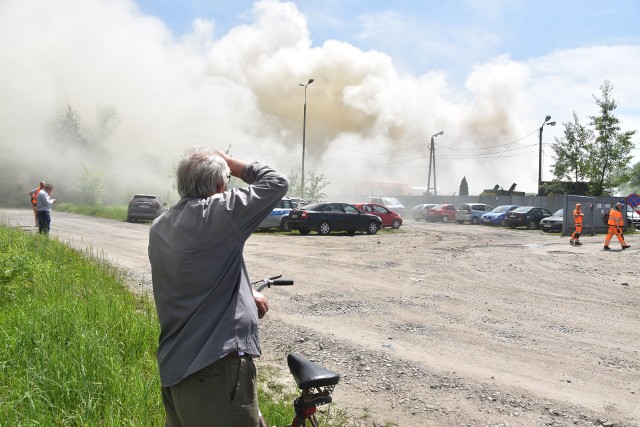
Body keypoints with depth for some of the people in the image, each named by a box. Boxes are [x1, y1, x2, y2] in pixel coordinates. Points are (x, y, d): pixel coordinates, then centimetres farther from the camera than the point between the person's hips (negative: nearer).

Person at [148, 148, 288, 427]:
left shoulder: (160, 227, 10)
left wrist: (245, 295, 23)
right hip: (216, 366, -8)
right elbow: (277, 183, -6)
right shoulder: (219, 212, -15)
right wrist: (232, 164, 4)